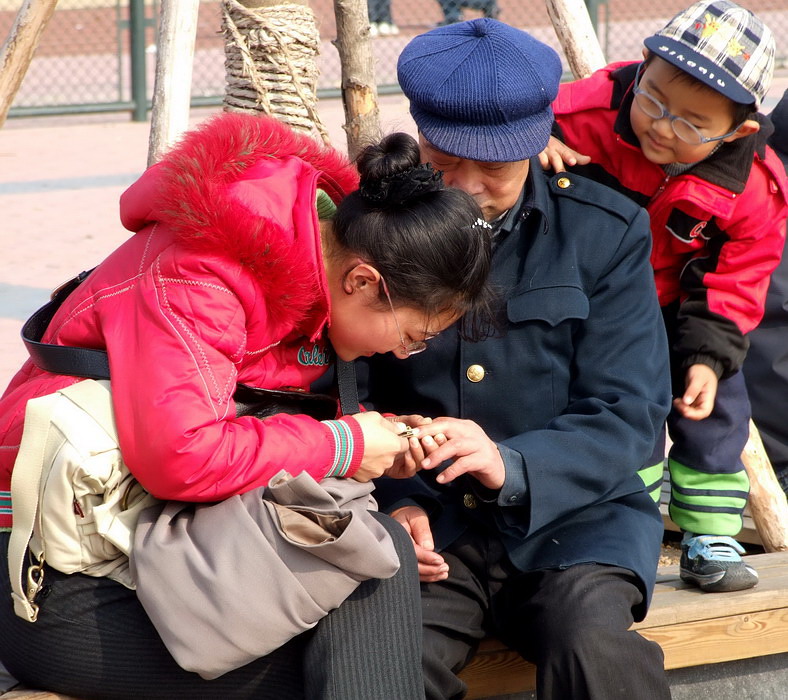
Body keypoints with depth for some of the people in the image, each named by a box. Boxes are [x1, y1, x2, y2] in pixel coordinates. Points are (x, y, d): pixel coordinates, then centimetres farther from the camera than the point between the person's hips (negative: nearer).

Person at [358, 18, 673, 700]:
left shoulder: (607, 233, 2)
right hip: (424, 519, 1)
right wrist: (391, 503, -14)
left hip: (569, 515, 0)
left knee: (593, 645, -32)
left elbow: (628, 416, -3)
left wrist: (510, 465, -21)